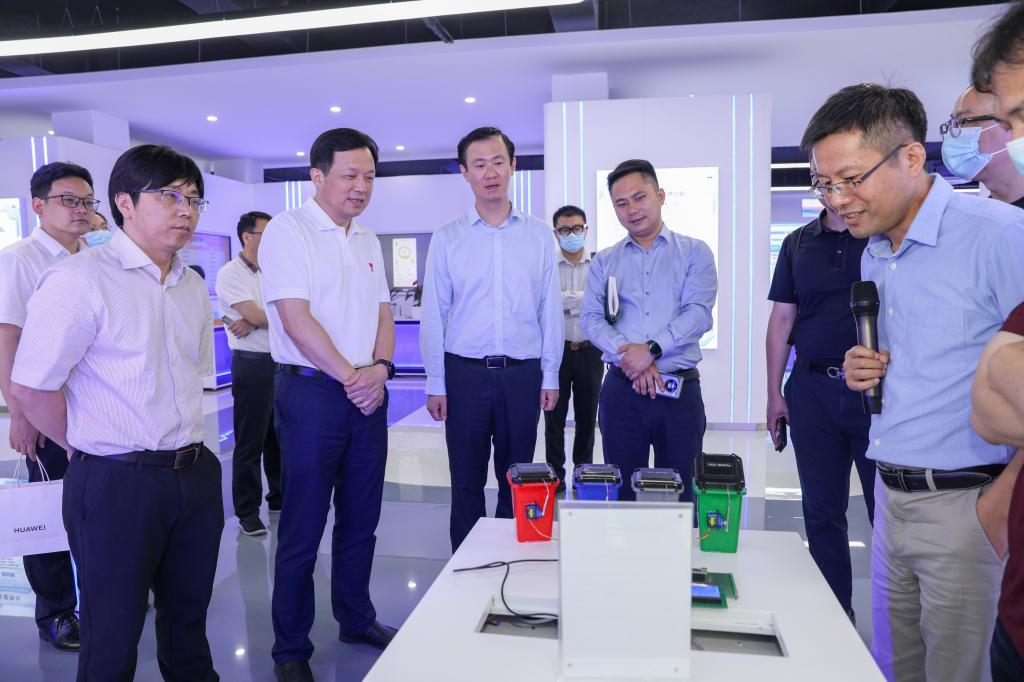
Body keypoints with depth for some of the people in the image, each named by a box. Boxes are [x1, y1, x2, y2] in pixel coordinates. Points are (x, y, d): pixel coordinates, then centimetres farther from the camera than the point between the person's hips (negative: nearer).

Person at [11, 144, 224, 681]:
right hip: (116, 484, -6)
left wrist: (185, 446, 14)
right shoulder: (79, 279, -13)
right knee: (114, 635, 11)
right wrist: (92, 448, -2)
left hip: (195, 473, 6)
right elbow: (31, 388, -14)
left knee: (189, 615, 20)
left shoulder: (194, 287, 9)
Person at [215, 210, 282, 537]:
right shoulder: (230, 273, -7)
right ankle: (247, 511, 12)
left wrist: (252, 323, -16)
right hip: (253, 364, -6)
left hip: (280, 363, 6)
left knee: (279, 437, 14)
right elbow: (257, 315, -16)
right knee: (249, 443, 2)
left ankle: (279, 498, 28)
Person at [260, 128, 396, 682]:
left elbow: (383, 313, 12)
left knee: (361, 519, 16)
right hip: (311, 393, -6)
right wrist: (350, 376, -14)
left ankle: (356, 619, 34)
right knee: (303, 527, 4)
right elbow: (296, 318, -15)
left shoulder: (367, 240, 13)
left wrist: (380, 367, -6)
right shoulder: (288, 231, -7)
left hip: (368, 393, 6)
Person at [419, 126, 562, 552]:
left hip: (523, 373, 1)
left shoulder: (539, 236, 5)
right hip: (465, 372, 0)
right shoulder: (447, 239, 3)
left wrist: (550, 376, 3)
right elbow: (434, 315, 2)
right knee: (466, 481, 8)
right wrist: (436, 384, -1)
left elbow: (550, 310, 6)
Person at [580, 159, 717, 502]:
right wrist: (629, 356, -16)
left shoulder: (695, 252, 5)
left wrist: (651, 348, -20)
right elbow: (591, 318, 0)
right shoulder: (604, 262, 11)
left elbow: (699, 313, -8)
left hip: (680, 390, -1)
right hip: (621, 391, 2)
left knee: (679, 494, 8)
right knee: (622, 491, 10)